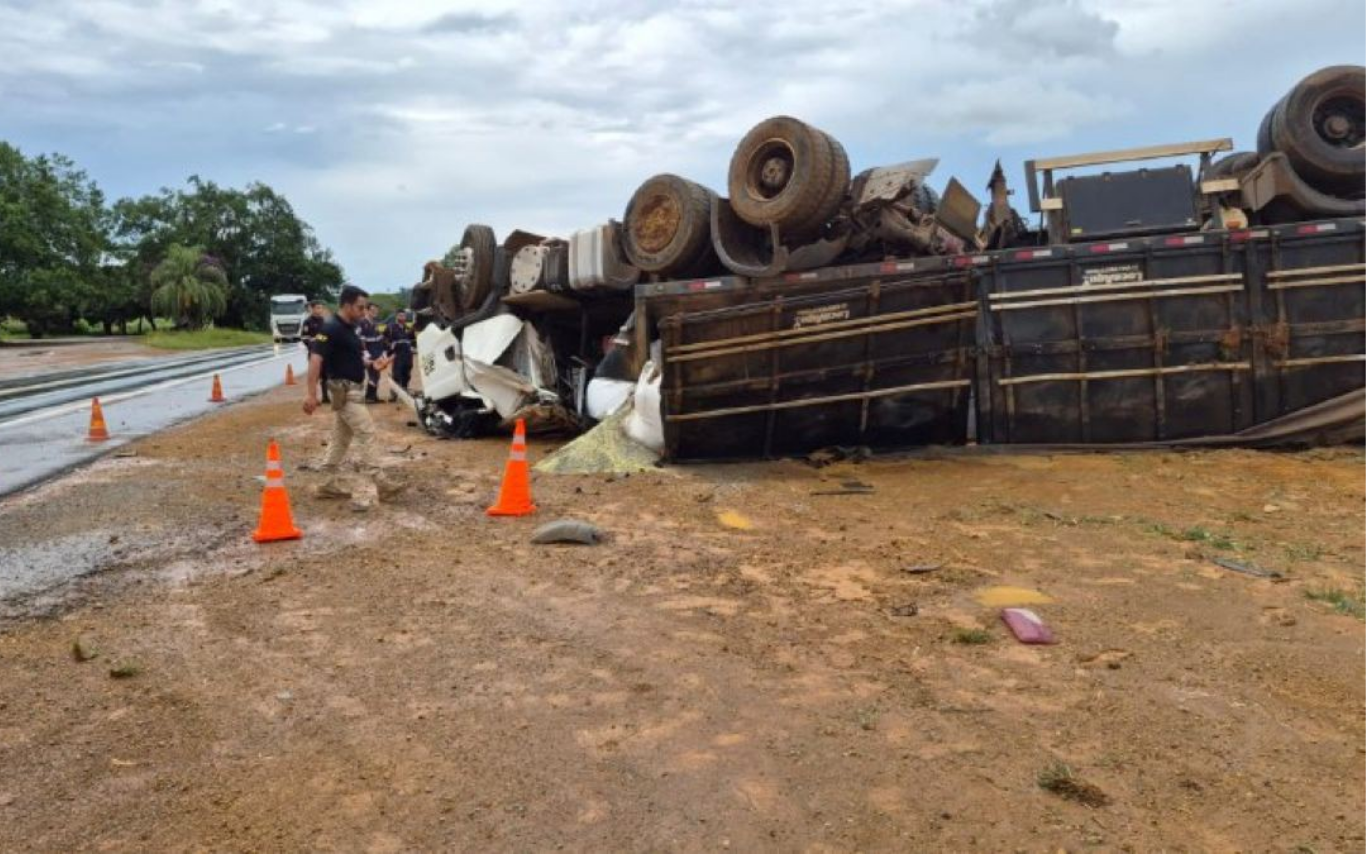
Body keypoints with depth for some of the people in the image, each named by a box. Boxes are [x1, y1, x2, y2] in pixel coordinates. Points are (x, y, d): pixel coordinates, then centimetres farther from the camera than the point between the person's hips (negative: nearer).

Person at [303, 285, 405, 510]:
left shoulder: (351, 328, 12)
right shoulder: (331, 329, -17)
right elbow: (316, 359, -24)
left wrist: (373, 364, 9)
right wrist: (311, 393, -30)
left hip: (352, 388, 10)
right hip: (343, 390, -10)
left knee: (341, 437, 13)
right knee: (366, 433, -11)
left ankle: (329, 484, 20)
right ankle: (381, 484, -10)